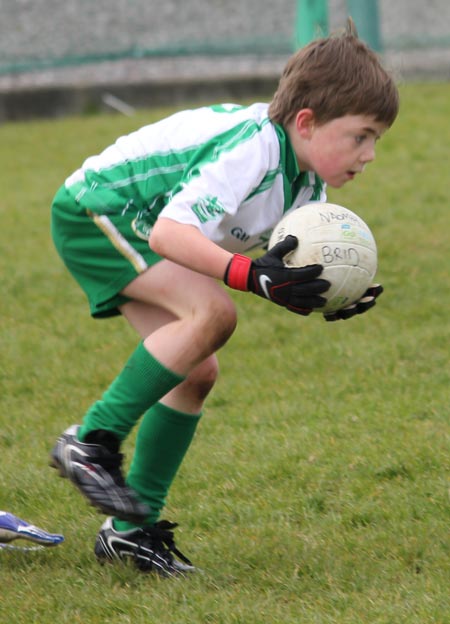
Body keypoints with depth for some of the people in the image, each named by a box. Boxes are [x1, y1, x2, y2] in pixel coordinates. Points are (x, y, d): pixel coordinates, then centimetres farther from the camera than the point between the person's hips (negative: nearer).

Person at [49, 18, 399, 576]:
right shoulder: (252, 150, -28)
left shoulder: (307, 185, 1)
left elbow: (288, 284, 2)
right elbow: (169, 233, -35)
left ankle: (132, 527, 11)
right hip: (95, 210, -10)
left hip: (136, 228, 10)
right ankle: (91, 442, -20)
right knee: (211, 313, -27)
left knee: (196, 372, 4)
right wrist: (253, 275, -42)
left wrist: (328, 298, -19)